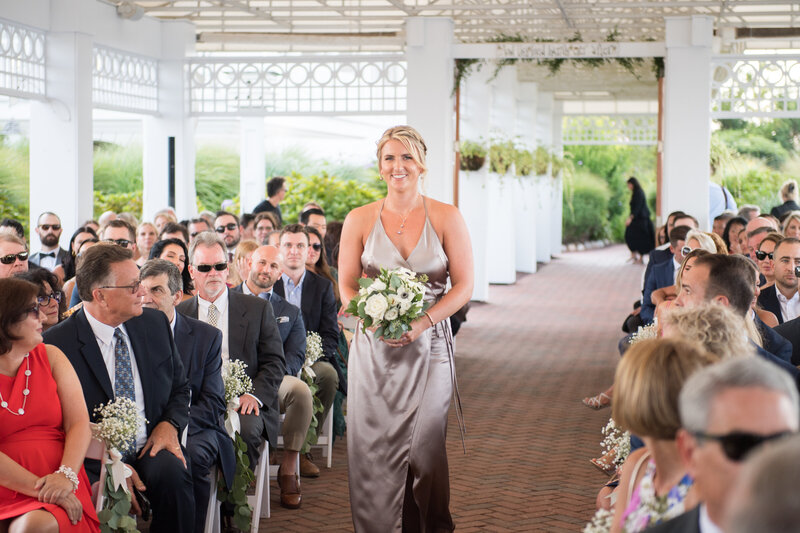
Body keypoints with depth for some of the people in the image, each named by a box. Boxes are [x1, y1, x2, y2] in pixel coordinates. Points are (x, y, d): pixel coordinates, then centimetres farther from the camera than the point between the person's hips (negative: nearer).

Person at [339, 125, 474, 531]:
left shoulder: (446, 218, 0)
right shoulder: (359, 220, 3)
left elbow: (463, 286, -1)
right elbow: (347, 286, 6)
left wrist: (421, 323, -14)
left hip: (429, 346, -1)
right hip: (374, 348, 1)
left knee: (425, 447, 0)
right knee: (372, 447, 0)